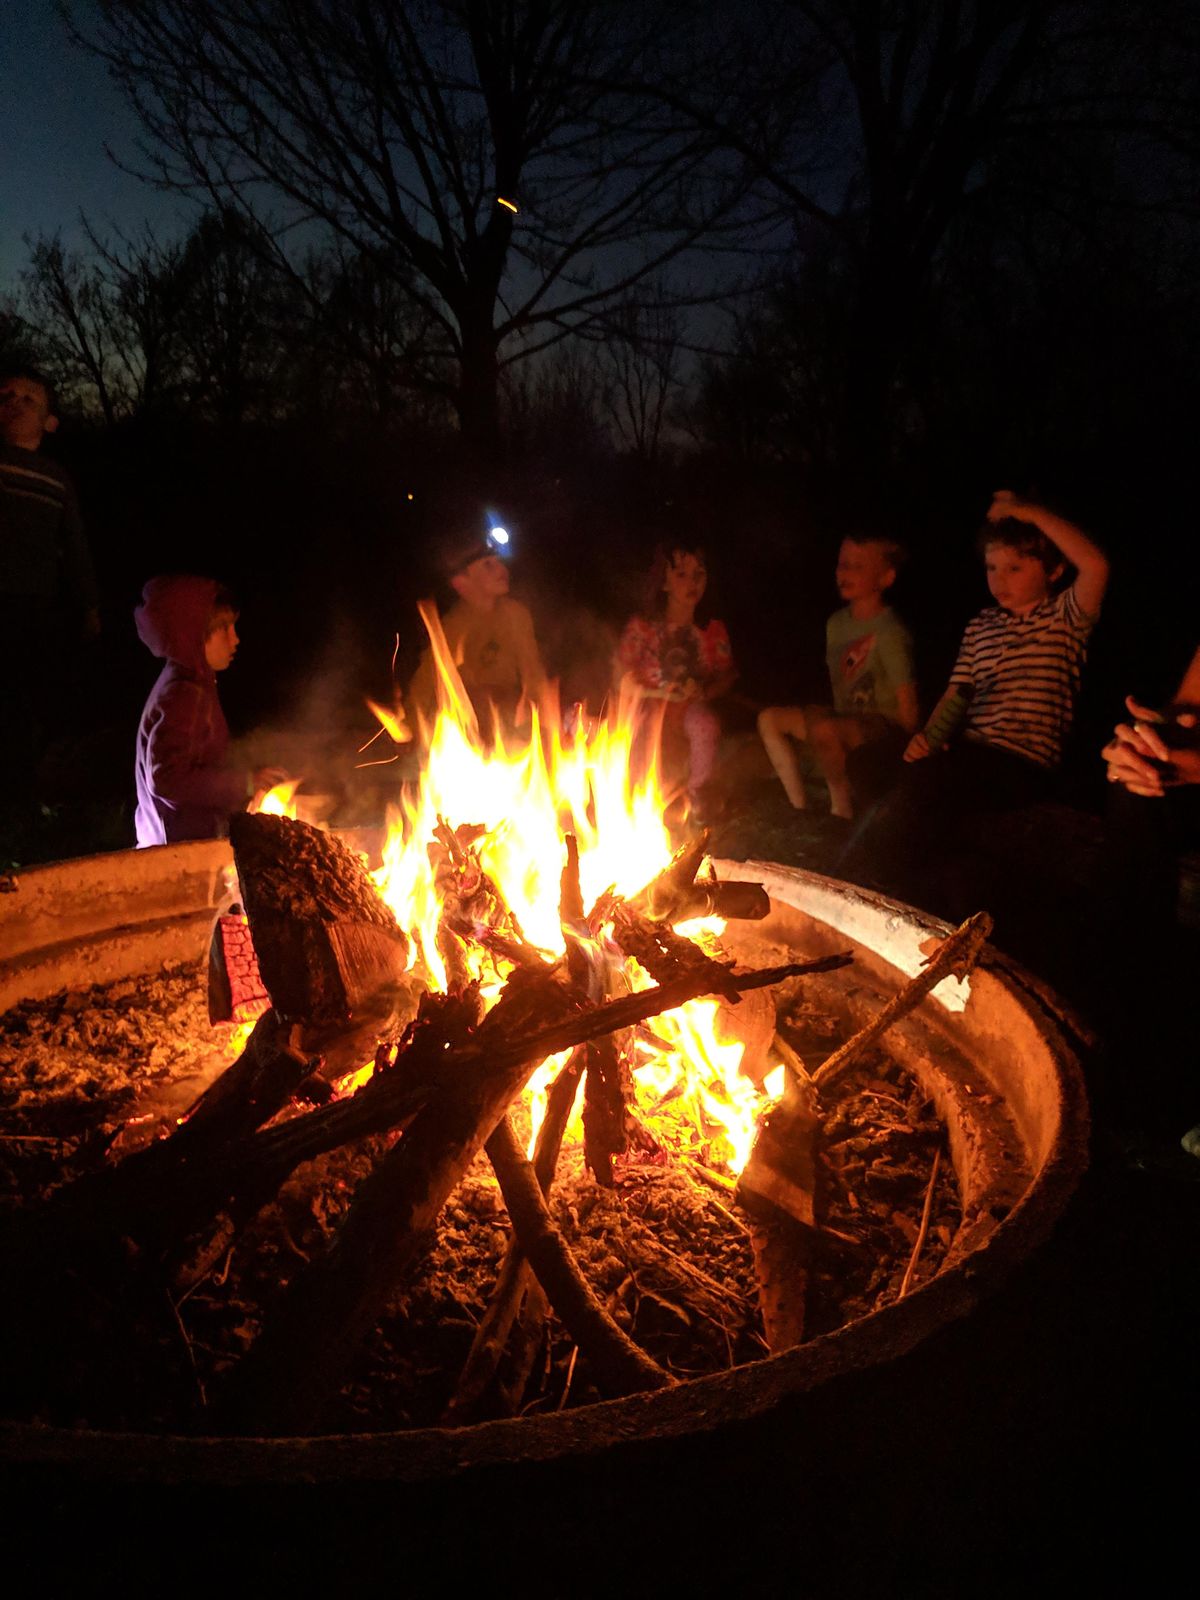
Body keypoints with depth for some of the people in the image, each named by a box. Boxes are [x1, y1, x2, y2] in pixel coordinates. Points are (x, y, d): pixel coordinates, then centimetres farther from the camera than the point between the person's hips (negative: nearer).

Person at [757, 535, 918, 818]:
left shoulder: (889, 632, -17)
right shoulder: (837, 623, 8)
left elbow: (906, 697, -17)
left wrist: (910, 747, -15)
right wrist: (839, 717, 8)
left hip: (884, 728, -8)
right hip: (847, 719, 9)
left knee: (823, 730, -37)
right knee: (770, 718, -3)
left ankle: (843, 811, -15)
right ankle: (799, 806, -2)